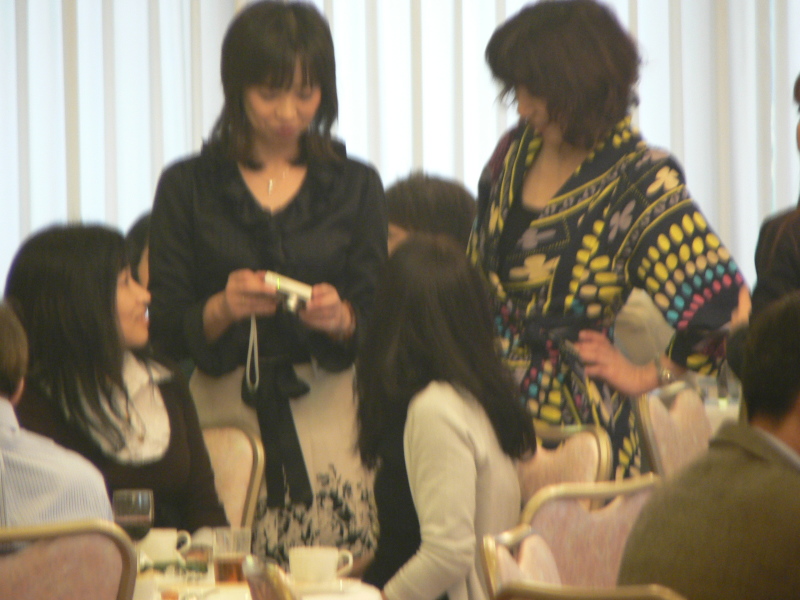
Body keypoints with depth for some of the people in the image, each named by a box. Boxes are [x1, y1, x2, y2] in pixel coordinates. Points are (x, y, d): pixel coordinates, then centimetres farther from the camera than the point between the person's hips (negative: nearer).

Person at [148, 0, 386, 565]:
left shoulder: (355, 186, 13)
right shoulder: (187, 186, 9)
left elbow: (376, 320, 8)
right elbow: (166, 329, 4)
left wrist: (340, 318, -14)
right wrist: (223, 308, -15)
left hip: (329, 413, 1)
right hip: (222, 411, -1)